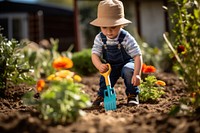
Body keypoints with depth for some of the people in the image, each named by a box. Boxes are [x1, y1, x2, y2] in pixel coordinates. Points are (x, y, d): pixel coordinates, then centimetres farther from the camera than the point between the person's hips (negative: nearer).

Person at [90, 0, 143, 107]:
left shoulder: (126, 38, -27)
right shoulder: (100, 39, -17)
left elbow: (137, 56, -29)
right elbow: (95, 55, -17)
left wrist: (136, 74, -41)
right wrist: (100, 66, -41)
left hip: (127, 63, -2)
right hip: (110, 66, 2)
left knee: (129, 71, -33)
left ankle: (132, 95, -10)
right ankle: (102, 95, 4)